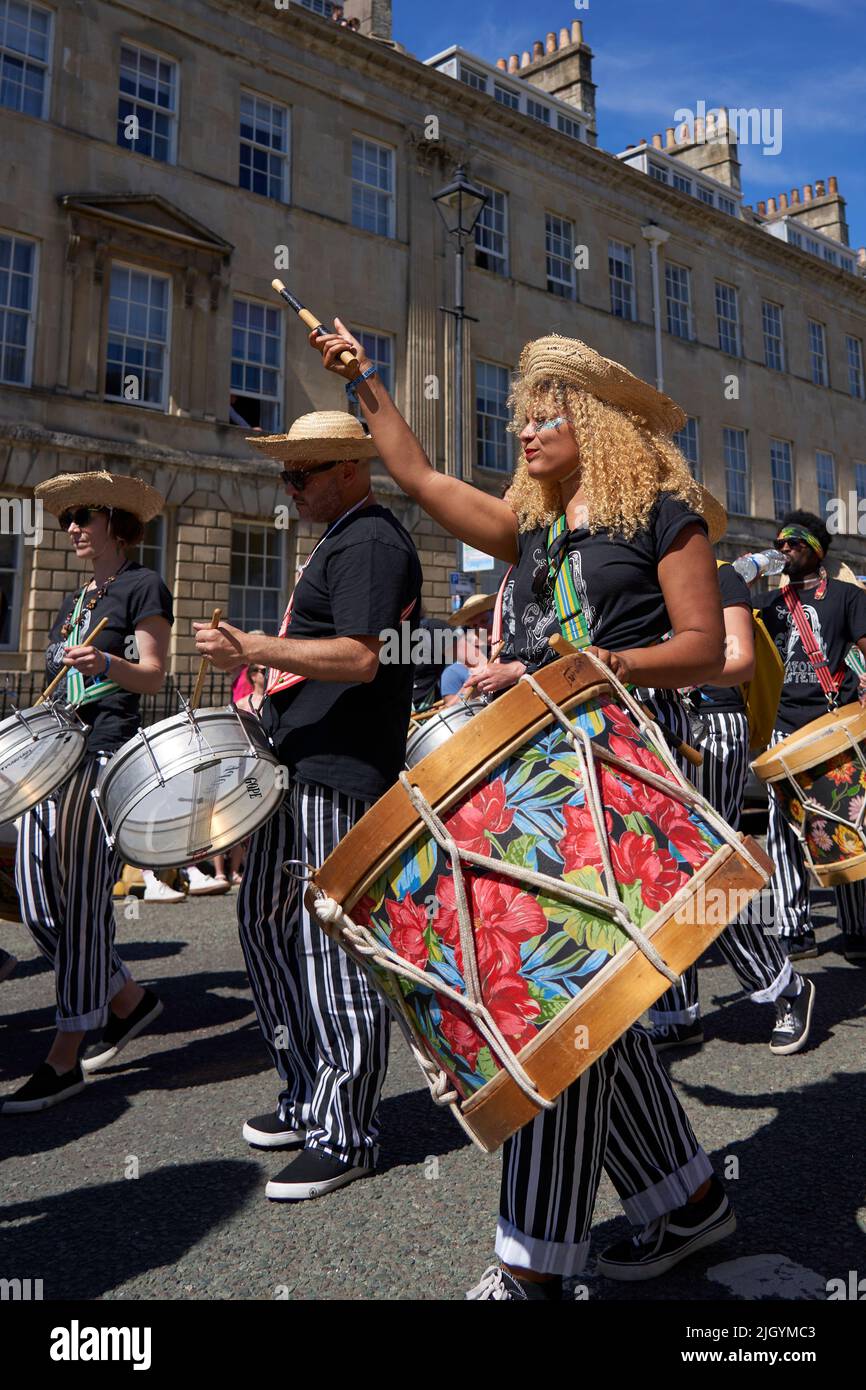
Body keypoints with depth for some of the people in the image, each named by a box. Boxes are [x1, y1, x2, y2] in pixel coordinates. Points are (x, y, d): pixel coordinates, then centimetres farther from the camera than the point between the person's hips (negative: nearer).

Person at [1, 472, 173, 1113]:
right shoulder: (75, 600, 23)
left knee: (80, 897, -7)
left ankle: (65, 1060, 2)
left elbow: (152, 676, -9)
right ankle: (130, 1000, 22)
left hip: (111, 753, -8)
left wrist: (106, 661, -27)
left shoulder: (142, 586, 0)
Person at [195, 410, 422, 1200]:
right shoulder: (344, 539, 21)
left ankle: (347, 1136, 8)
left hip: (341, 775, -11)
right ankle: (309, 1096, 29)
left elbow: (361, 657, -23)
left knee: (332, 946, -5)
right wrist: (264, 664, 21)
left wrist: (253, 650, -24)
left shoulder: (370, 542, -11)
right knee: (265, 922, 16)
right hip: (300, 766, 11)